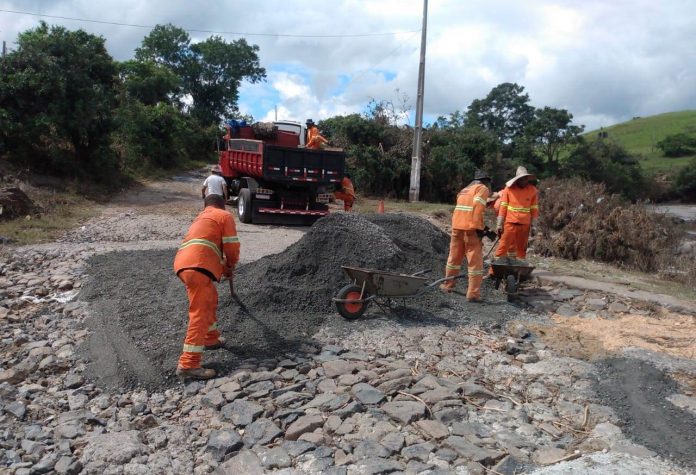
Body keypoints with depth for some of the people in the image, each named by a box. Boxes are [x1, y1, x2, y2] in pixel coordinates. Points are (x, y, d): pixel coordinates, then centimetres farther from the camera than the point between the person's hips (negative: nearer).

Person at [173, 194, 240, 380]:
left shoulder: (201, 218, 35)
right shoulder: (224, 215, 10)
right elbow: (232, 246, 3)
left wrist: (224, 267, 40)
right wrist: (231, 265, 20)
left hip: (183, 263, 9)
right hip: (197, 266, -9)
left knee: (210, 299, 28)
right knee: (200, 314, -9)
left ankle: (211, 339, 41)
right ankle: (188, 364, -11)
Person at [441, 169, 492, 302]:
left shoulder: (464, 190, 25)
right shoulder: (483, 188, 3)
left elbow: (464, 209, 15)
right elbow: (478, 207, -12)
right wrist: (479, 227, -15)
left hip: (457, 226, 7)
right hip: (471, 228, -7)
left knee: (454, 256, 19)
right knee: (475, 261, -2)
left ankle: (448, 285, 31)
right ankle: (473, 293, -3)